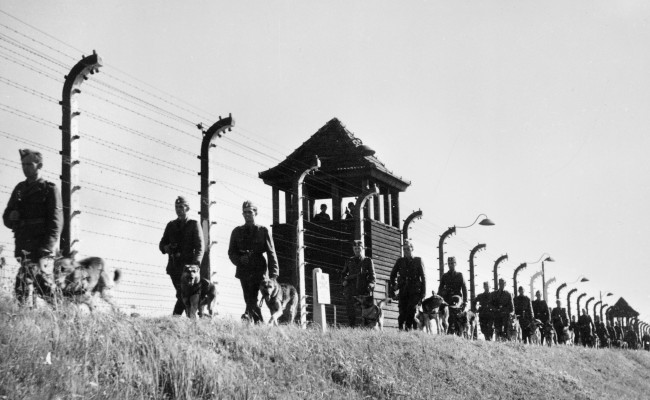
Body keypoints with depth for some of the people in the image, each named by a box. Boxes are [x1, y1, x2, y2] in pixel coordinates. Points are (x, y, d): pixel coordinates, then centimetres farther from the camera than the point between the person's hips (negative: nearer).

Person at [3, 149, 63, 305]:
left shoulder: (49, 189, 1)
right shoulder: (20, 189, 18)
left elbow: (56, 222, -8)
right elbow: (6, 219, 23)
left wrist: (46, 251, -18)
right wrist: (11, 216, -3)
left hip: (42, 246, -5)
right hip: (23, 246, 5)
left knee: (44, 285, -14)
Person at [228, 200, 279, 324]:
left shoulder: (263, 231, 6)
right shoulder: (237, 232, 14)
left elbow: (271, 252, 4)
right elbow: (231, 252, 15)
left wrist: (273, 273, -4)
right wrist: (240, 259, -7)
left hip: (259, 270, -3)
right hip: (243, 270, 3)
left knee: (252, 298, -18)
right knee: (249, 299, 2)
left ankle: (248, 316, -24)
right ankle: (260, 323, 7)